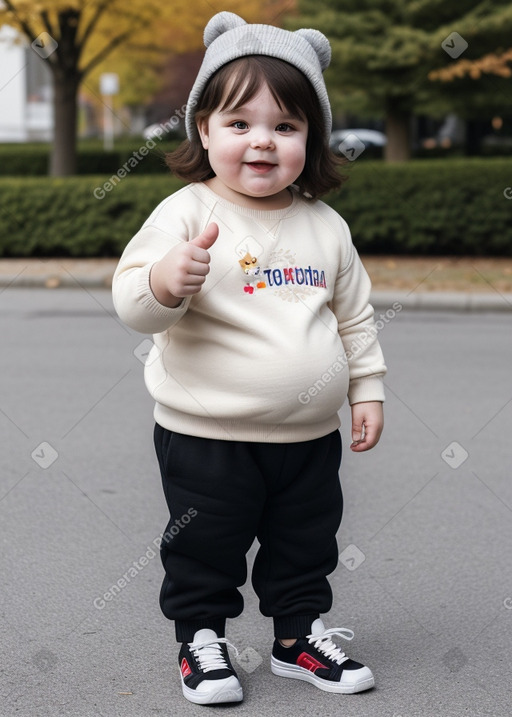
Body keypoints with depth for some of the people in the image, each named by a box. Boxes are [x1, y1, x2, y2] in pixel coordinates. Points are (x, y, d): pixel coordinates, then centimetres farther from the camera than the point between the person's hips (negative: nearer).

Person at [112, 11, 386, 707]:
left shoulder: (325, 226, 4)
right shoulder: (187, 212, -11)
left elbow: (355, 314, 14)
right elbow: (131, 302, -17)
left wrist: (367, 390, 11)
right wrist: (166, 279, -37)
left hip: (311, 434, 4)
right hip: (207, 436, -4)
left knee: (306, 546, 18)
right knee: (205, 549, 9)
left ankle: (299, 634, 37)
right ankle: (201, 637, 30)